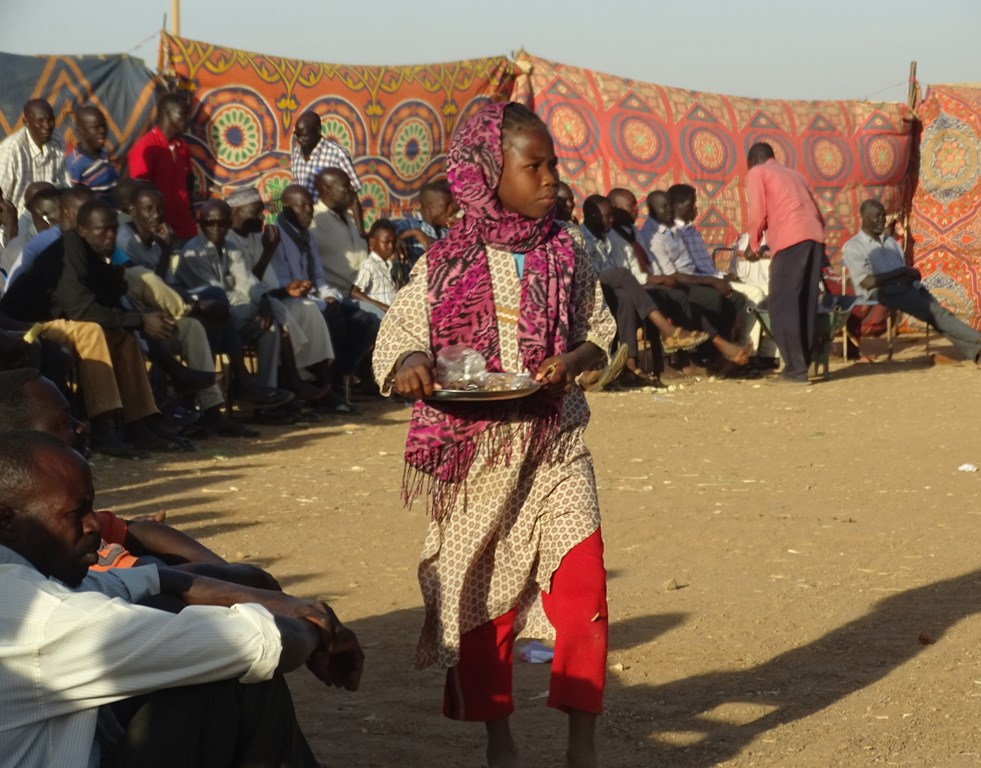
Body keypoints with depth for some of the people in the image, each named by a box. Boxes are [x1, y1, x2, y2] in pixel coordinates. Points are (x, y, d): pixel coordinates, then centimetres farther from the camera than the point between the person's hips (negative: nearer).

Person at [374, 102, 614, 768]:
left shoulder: (566, 257, 4)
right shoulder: (446, 266, -3)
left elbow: (601, 330, 10)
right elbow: (399, 335, -1)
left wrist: (573, 360, -11)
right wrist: (409, 364, -23)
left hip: (557, 444, 1)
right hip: (476, 453, -1)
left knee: (583, 582, -10)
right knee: (481, 589, 7)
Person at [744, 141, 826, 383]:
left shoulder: (756, 173, 13)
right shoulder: (794, 174, 32)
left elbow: (758, 214, 1)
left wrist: (752, 246, 15)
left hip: (790, 239, -7)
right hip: (815, 237, 7)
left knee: (783, 304, -3)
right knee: (806, 304, 11)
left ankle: (795, 367, -9)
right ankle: (803, 361, 11)